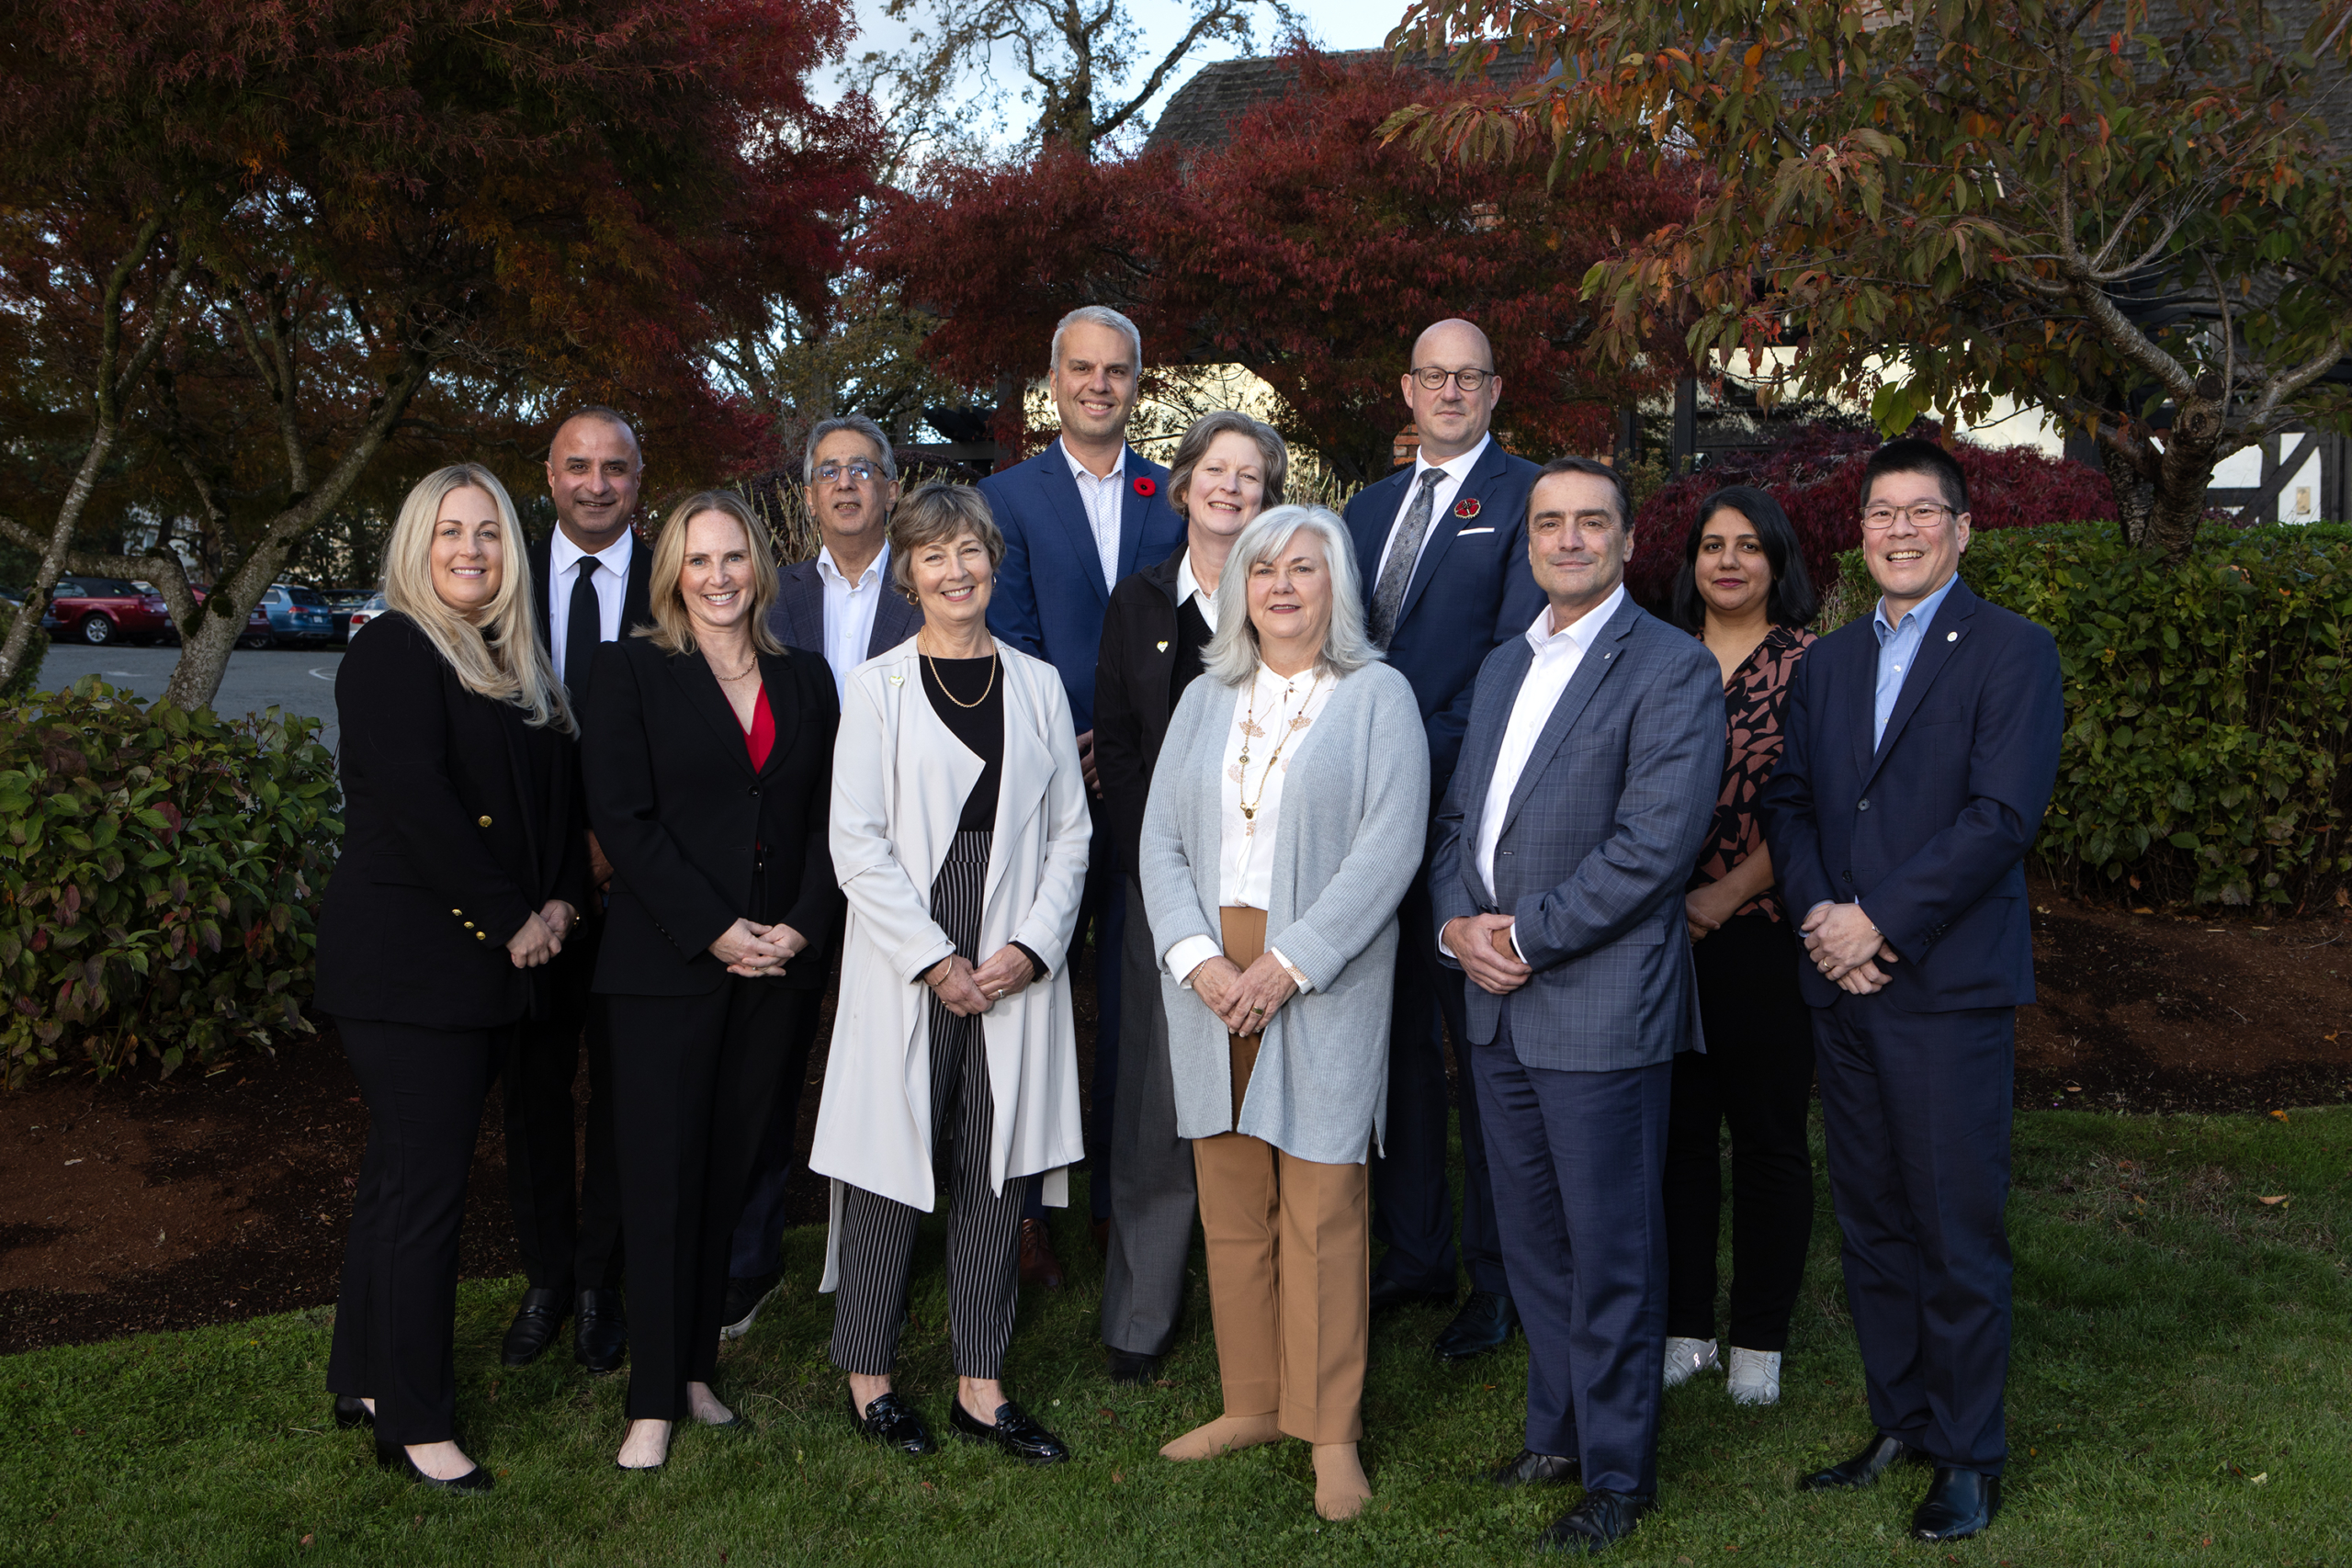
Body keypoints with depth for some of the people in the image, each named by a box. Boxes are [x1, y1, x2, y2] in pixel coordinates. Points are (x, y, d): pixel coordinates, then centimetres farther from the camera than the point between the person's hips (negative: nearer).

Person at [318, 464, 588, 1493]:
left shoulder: (517, 666, 15)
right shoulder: (393, 652, -9)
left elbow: (554, 794, 17)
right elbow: (416, 800, -19)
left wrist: (562, 900, 0)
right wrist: (508, 919, -15)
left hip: (493, 961, 8)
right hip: (408, 962, -8)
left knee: (402, 1174, 16)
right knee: (425, 1187, -4)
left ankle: (363, 1377, 28)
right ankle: (411, 1423, 6)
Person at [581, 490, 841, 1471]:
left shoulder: (805, 681, 13)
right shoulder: (633, 670, 1)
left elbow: (828, 817, 10)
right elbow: (622, 817, -7)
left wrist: (801, 925, -6)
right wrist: (714, 932, -13)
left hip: (780, 963, 3)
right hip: (668, 964, -3)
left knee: (730, 1169, 7)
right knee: (662, 1173, -2)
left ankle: (696, 1367, 17)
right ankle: (655, 1400, 6)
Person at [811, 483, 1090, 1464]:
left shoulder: (1037, 685, 11)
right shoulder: (876, 687, 2)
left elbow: (1070, 833, 8)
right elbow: (856, 843, -5)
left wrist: (1030, 947, -6)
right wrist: (935, 960, -11)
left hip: (1017, 968, 3)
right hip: (903, 965, -3)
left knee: (997, 1171, 5)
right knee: (893, 1162, 0)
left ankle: (981, 1385, 14)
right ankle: (868, 1374, 15)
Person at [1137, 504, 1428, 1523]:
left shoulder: (1376, 695, 1)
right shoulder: (1204, 701, 14)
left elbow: (1391, 841, -9)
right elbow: (1161, 841, 8)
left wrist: (1288, 963, -15)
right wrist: (1197, 957, -8)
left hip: (1321, 981, -4)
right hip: (1210, 976, 4)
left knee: (1322, 1208, -2)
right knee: (1230, 1201, 9)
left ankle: (1331, 1432, 8)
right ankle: (1252, 1404, 22)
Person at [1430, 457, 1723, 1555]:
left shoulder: (1672, 669, -9)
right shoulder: (1502, 665, 15)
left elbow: (1655, 842, -18)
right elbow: (1460, 814, 16)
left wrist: (1525, 934, -16)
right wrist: (1456, 921, -2)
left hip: (1601, 1009, -7)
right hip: (1498, 1007, 7)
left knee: (1611, 1251, 3)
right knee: (1531, 1237, 17)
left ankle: (1618, 1473, 18)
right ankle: (1558, 1430, 33)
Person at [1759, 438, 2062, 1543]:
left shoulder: (2011, 652, -3)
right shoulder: (1827, 662, 16)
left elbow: (2004, 813, -13)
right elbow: (1789, 800, 11)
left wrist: (1880, 921, -15)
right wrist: (1820, 916, -6)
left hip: (1949, 985, -5)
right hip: (1842, 985, 6)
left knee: (1958, 1233, 1)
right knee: (1868, 1222, 12)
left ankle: (1969, 1458, 15)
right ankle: (1899, 1424, 26)